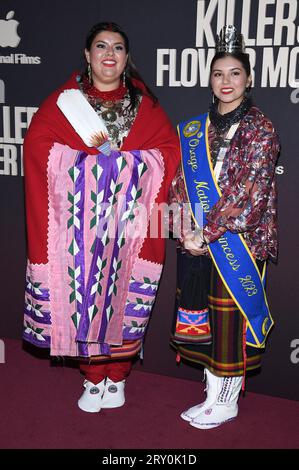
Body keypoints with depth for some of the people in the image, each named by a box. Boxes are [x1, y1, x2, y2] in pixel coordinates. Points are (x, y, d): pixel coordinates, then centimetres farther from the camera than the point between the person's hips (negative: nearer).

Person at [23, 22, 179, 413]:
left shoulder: (144, 103, 11)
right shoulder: (64, 100, 7)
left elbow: (170, 149, 5)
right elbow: (37, 144, -2)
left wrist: (131, 160, -10)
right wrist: (81, 158, -12)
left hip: (128, 221, 1)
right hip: (80, 222, 0)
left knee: (124, 293, 3)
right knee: (84, 292, 3)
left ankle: (117, 377, 21)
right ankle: (94, 379, 20)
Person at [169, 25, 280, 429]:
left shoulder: (259, 128, -6)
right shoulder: (195, 130, 10)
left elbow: (248, 189, -15)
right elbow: (180, 183, 6)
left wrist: (209, 233, -17)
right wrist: (188, 229, -8)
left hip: (238, 241, -5)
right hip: (198, 241, 5)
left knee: (230, 318, 4)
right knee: (203, 317, 11)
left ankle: (228, 403, 23)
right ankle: (213, 396, 28)